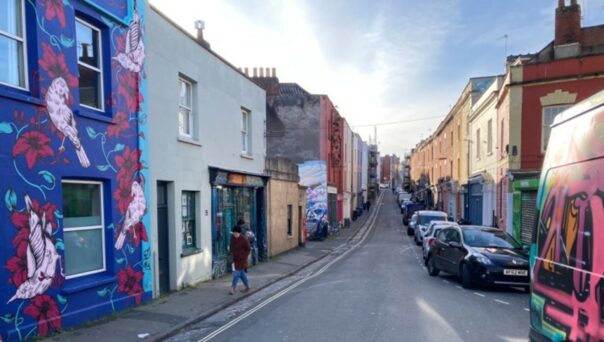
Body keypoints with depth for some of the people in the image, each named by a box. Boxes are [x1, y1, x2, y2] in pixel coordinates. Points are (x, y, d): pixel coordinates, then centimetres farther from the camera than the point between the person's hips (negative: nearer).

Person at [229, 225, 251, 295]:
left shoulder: (244, 239, -16)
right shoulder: (232, 238, 1)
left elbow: (248, 249, -8)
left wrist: (244, 257, -11)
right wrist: (231, 254, 6)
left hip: (241, 260, -7)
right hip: (235, 259, 7)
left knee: (237, 273, -8)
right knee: (241, 273, 15)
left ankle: (233, 288, -2)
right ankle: (247, 287, 27)